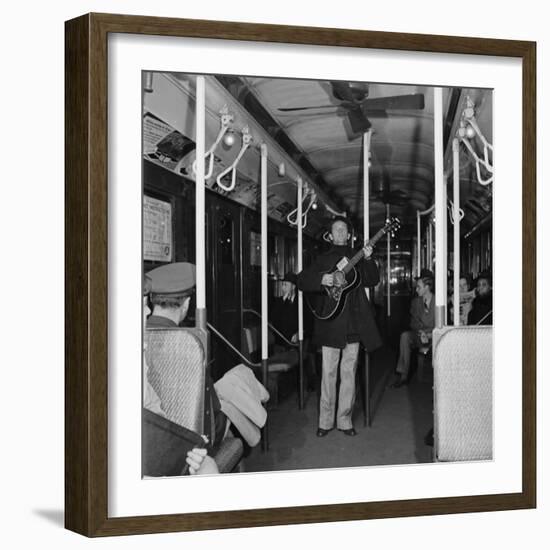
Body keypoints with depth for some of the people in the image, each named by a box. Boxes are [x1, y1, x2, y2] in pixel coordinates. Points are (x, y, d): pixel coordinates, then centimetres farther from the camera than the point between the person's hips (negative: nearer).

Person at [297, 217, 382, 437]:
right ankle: (325, 421, 9)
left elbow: (372, 280, 2)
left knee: (349, 373, 5)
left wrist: (368, 260, -13)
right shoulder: (323, 260, 10)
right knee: (328, 373, 0)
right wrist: (321, 280, -14)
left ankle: (345, 419, 14)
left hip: (353, 323, 1)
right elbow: (301, 280, 3)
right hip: (330, 323, -1)